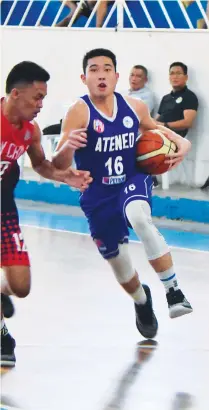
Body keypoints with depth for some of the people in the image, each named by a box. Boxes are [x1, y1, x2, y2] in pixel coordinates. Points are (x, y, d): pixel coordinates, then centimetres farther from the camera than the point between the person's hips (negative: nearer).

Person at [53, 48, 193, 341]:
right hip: (98, 196, 0)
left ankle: (173, 291, -31)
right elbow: (59, 167, -24)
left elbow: (153, 128, 16)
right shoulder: (79, 112, -19)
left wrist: (181, 143, -4)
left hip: (133, 182, 0)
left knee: (139, 217, -36)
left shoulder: (134, 107, -7)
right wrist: (68, 146, -47)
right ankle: (142, 301, 48)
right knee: (117, 262, 13)